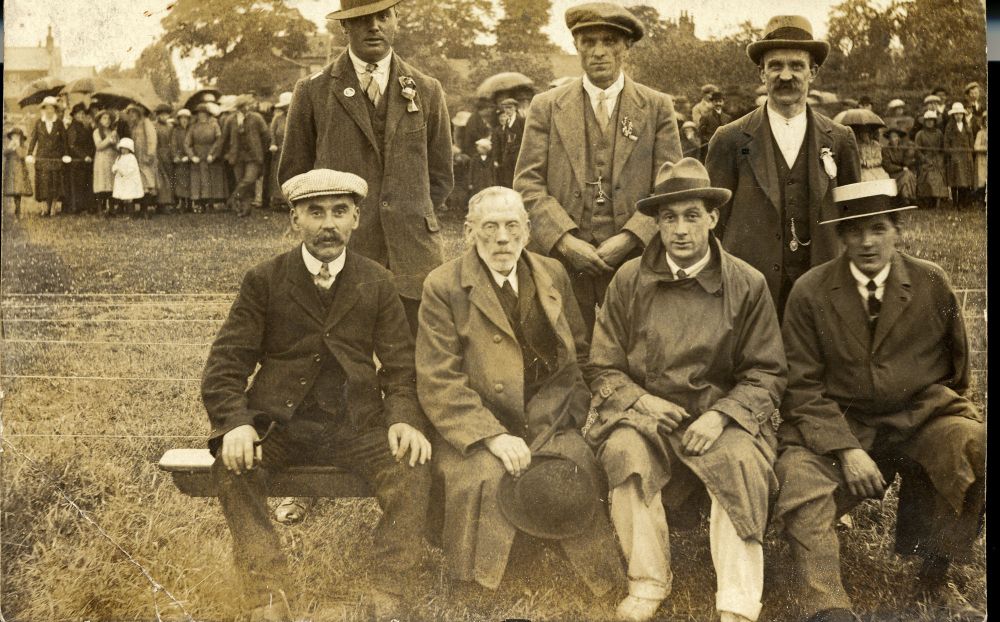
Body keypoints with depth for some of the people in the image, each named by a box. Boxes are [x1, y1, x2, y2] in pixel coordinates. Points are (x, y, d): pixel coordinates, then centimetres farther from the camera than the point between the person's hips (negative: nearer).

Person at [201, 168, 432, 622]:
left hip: (355, 426, 1)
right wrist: (235, 423, -20)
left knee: (413, 469, -27)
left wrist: (405, 419, -16)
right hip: (278, 423, 0)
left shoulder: (377, 284, 6)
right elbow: (225, 364, 0)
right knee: (232, 465, -29)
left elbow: (400, 367, 6)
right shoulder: (264, 281, 2)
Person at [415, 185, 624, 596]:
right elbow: (437, 384, -8)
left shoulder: (553, 275, 12)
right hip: (475, 433, -2)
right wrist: (493, 435, -18)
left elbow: (580, 354, 21)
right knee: (486, 481, -31)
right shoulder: (443, 287, -2)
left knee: (571, 481, -25)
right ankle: (484, 592, -8)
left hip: (551, 424, 3)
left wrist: (576, 411, 4)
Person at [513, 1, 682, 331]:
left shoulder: (657, 107, 8)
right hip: (561, 262, 0)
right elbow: (527, 184, 2)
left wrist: (629, 239, -11)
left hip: (634, 260, 0)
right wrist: (564, 240, -11)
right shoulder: (546, 107, 8)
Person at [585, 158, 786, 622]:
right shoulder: (629, 281, 4)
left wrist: (721, 415, -16)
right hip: (646, 413, 1)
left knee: (742, 463, -30)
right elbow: (604, 369, 7)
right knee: (627, 452, -30)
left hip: (722, 416, 0)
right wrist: (640, 401, -13)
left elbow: (767, 373, 1)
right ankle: (647, 584, -14)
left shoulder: (748, 285, 1)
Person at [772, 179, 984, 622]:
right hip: (837, 425, -1)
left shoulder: (932, 283, 3)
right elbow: (803, 386, -5)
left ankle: (930, 559, -3)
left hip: (922, 418, 1)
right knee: (799, 474, -28)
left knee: (974, 447, -27)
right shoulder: (809, 293, -2)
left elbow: (958, 359, 19)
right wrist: (846, 450, -16)